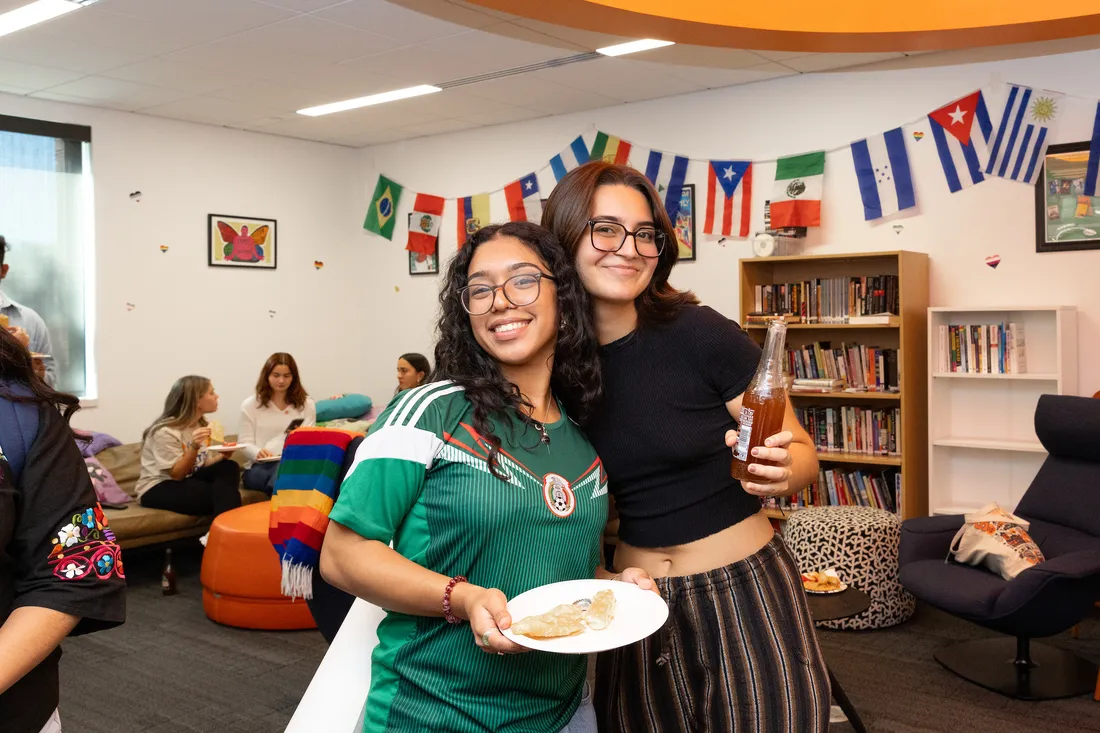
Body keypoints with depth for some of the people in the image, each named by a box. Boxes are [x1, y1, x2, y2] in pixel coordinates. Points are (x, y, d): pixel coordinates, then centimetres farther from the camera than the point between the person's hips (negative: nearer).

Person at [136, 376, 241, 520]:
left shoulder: (202, 425, 7)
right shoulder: (166, 431, -19)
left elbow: (203, 464, 6)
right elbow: (177, 474, -21)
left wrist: (222, 455, -15)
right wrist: (194, 447, -35)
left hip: (186, 482, 8)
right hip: (158, 489, -8)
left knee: (229, 468, -19)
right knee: (221, 494, -29)